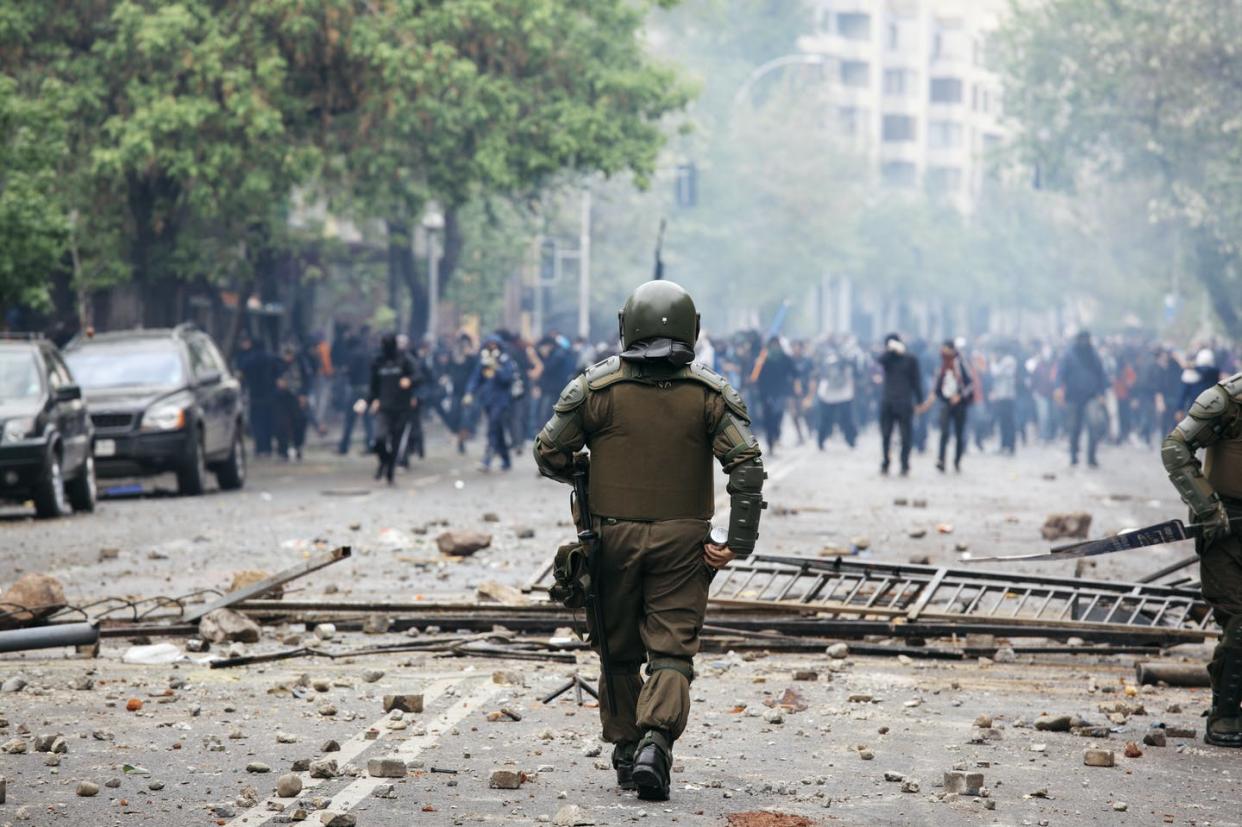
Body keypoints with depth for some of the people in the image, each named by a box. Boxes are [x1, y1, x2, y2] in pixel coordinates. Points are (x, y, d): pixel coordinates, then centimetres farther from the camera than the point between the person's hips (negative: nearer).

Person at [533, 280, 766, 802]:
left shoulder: (595, 387, -4)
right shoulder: (710, 393, -2)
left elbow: (549, 453, 0)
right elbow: (747, 465, -9)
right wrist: (738, 543, -7)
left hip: (612, 537, 0)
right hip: (681, 542, 0)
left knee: (618, 650, 14)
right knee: (672, 651, 0)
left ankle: (625, 751, 19)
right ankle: (655, 742, -20)